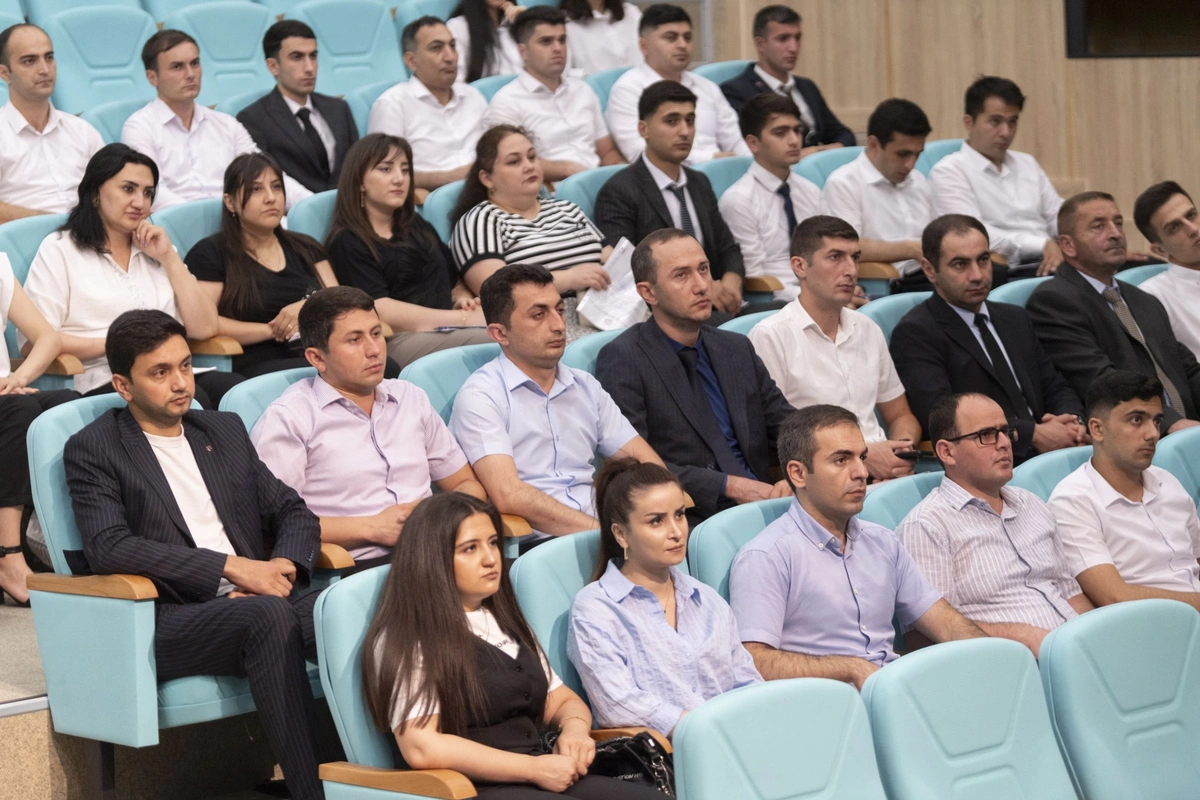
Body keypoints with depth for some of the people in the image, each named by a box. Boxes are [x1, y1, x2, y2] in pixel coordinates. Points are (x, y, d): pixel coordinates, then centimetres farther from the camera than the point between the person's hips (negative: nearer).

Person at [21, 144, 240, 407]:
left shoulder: (154, 248, 25)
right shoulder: (59, 249, 9)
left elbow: (204, 328, 13)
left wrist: (168, 257, 7)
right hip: (104, 383, -5)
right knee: (190, 399, -36)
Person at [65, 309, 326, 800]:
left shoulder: (226, 431, 23)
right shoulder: (92, 451, 5)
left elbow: (293, 513, 21)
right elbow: (107, 548, -10)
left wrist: (281, 568, -4)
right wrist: (232, 567, -15)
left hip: (258, 599, 5)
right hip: (169, 622, -5)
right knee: (269, 617, -36)